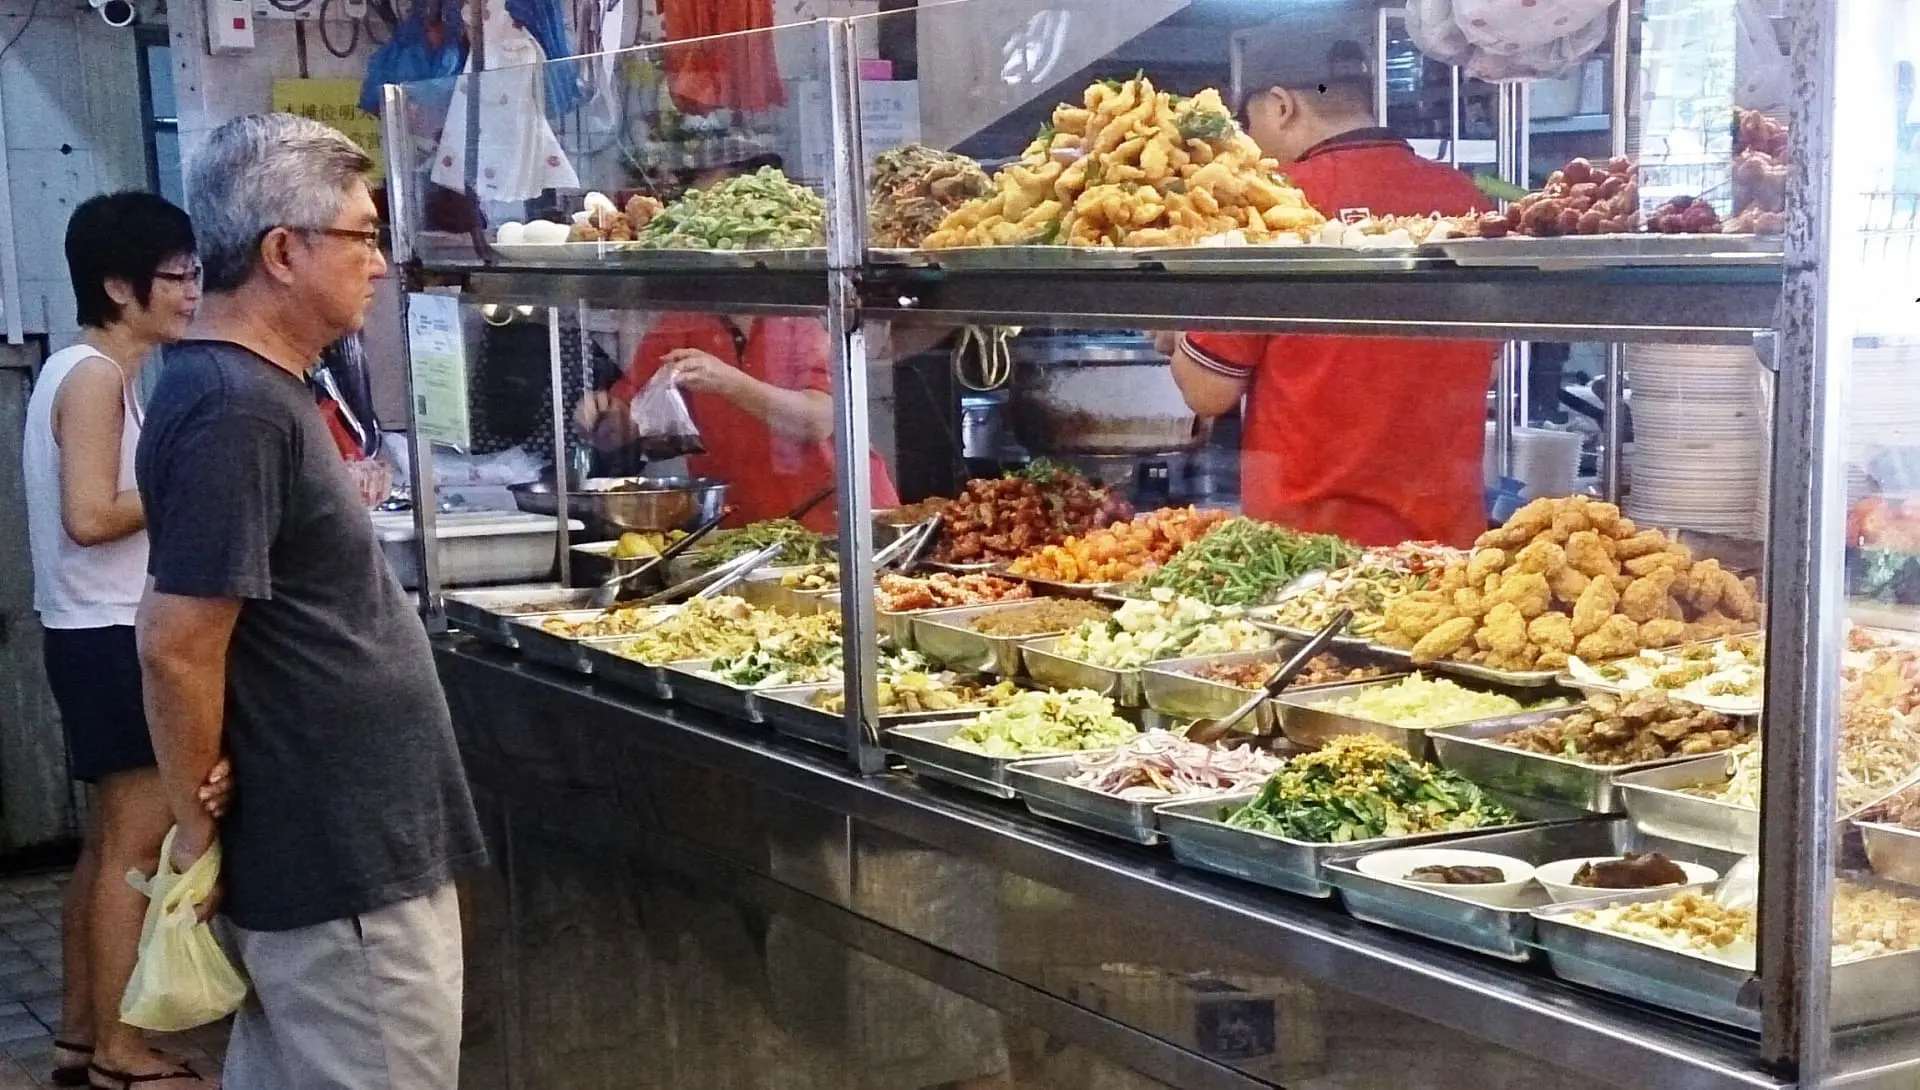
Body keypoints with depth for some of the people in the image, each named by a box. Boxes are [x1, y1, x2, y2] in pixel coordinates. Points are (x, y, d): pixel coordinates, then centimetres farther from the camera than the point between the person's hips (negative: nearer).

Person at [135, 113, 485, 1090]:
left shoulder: (251, 387, 11)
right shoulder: (236, 409, -21)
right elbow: (178, 650, -24)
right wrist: (197, 832, -12)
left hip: (301, 851, 10)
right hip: (342, 872, -10)